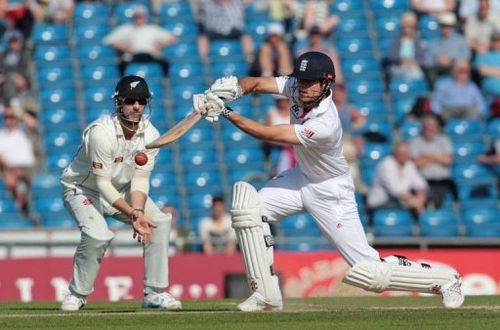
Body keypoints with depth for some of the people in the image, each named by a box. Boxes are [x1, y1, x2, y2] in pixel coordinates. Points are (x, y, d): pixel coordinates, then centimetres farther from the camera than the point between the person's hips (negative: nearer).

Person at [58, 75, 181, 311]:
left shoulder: (150, 135, -12)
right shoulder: (101, 132, -31)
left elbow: (140, 178, -13)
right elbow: (102, 183, -29)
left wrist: (138, 211, -32)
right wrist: (131, 213, -37)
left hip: (122, 191, 6)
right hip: (83, 189, -6)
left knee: (160, 221, -10)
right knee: (98, 235, -31)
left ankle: (154, 293, -4)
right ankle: (77, 294, -9)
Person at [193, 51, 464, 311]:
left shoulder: (325, 125, -35)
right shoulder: (297, 86, -14)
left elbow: (269, 134, -33)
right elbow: (256, 83, -18)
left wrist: (226, 113, -35)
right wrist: (235, 88, -41)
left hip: (330, 192, -8)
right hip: (302, 177, 8)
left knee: (368, 270, -10)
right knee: (247, 205, -10)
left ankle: (444, 280, 11)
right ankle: (267, 296, -4)